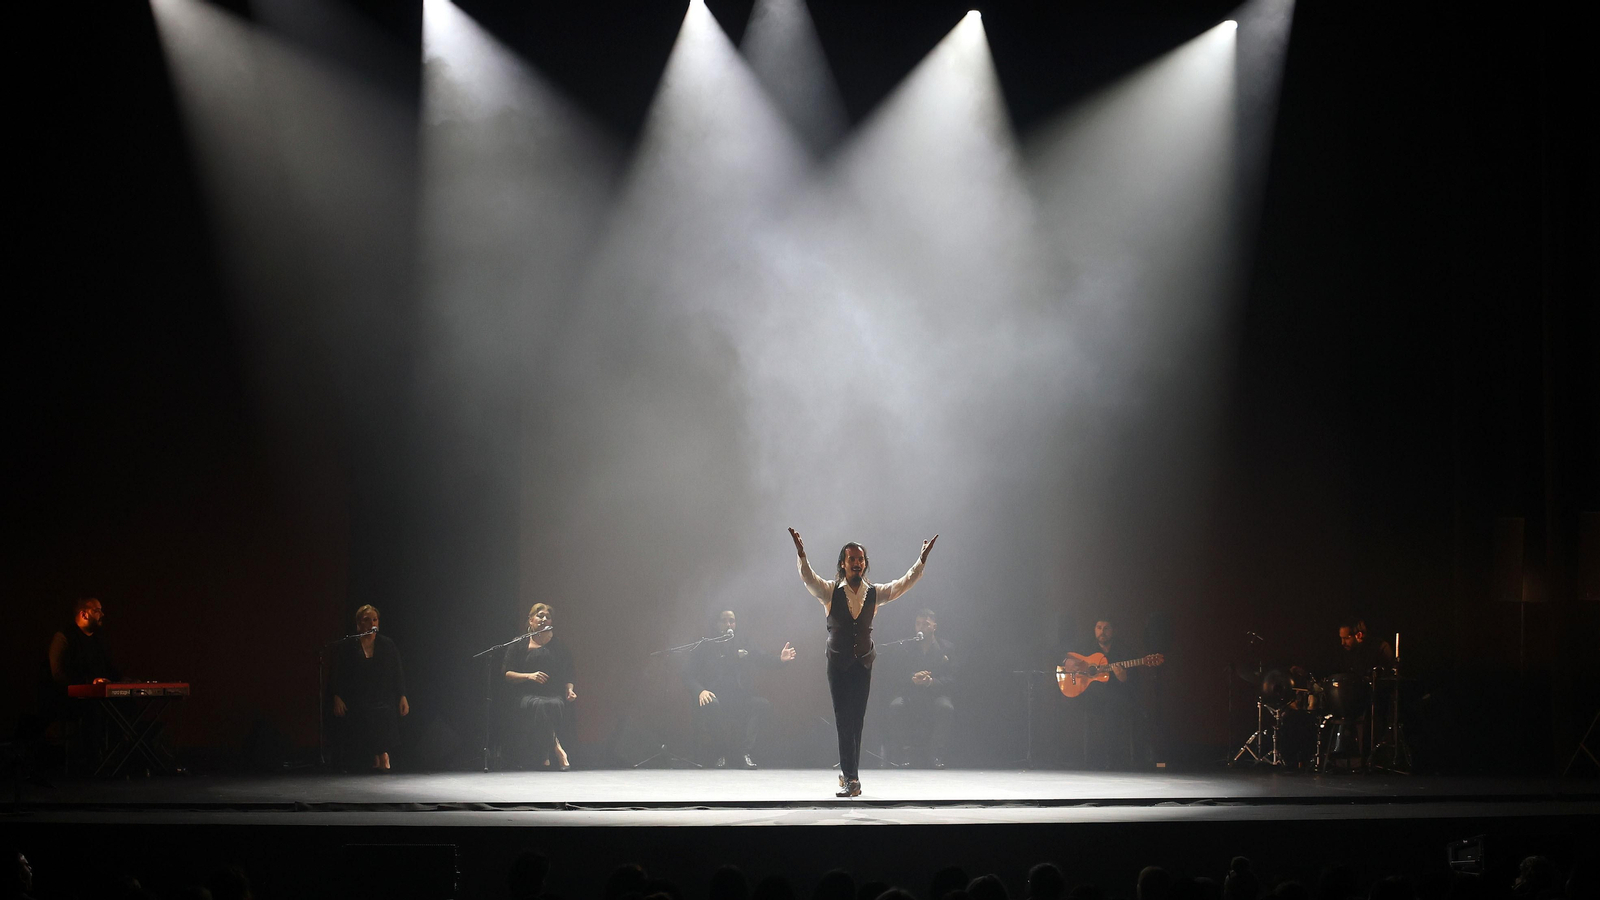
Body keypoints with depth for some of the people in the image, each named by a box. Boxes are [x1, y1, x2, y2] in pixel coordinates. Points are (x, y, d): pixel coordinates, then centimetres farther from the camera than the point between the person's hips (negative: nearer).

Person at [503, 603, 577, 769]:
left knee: (554, 705, -36)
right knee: (539, 705, -37)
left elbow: (568, 676, 21)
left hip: (554, 695, 2)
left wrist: (569, 690, -1)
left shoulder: (559, 648, 19)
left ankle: (546, 757, -36)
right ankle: (557, 749, -41)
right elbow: (506, 674, 6)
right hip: (526, 695, -2)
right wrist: (529, 676, -9)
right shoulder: (519, 646, 12)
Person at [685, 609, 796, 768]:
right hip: (715, 696, -2)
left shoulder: (744, 646, 15)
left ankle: (746, 752, -26)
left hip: (740, 698, 2)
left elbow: (764, 659, 2)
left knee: (763, 705, -25)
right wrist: (700, 691, -21)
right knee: (711, 705, -37)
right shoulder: (705, 648, 7)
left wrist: (780, 659, -21)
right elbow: (689, 675, 0)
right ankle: (720, 754, -19)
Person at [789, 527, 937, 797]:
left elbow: (904, 583, 0)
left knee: (857, 720, 4)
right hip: (838, 663, -2)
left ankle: (848, 773, 14)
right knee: (843, 719, -5)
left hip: (863, 664, 2)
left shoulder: (874, 593, 4)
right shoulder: (830, 591, -2)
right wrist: (801, 554, -33)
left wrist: (923, 559, -9)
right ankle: (851, 777, -6)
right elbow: (808, 578, -17)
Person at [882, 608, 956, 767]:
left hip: (935, 693, 0)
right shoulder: (904, 648, 6)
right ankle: (897, 753, -17)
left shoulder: (946, 648, 4)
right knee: (896, 706, -32)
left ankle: (936, 754, -21)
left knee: (946, 707, -34)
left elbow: (950, 679, -3)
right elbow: (893, 676, -2)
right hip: (909, 693, 0)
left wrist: (931, 682, -24)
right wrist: (912, 678, -22)